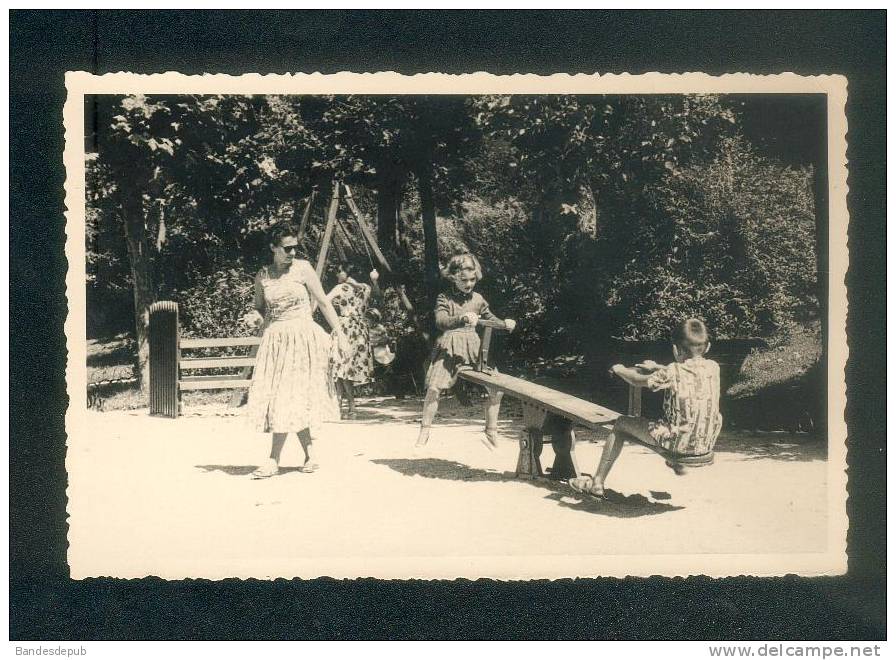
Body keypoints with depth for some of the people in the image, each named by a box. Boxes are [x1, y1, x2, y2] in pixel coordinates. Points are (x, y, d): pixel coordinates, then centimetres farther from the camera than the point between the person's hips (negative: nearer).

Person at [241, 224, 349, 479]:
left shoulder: (302, 268, -3)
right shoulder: (262, 277, 5)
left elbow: (323, 302, 0)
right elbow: (260, 308, 18)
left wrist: (339, 333, -2)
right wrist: (254, 317, -6)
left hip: (302, 338, -3)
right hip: (275, 340, 4)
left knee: (289, 397, -8)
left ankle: (274, 460, -5)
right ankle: (310, 455, 14)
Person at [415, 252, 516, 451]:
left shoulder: (477, 299, 9)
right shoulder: (444, 298, -4)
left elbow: (490, 319, 18)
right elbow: (441, 321, -20)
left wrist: (505, 323, -5)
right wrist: (462, 318, -38)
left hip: (474, 348, 4)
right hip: (449, 348, -4)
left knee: (496, 387, -6)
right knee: (434, 387, -17)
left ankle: (491, 432, 10)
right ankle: (424, 432, 0)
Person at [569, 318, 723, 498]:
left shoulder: (672, 372, -15)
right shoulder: (713, 368, -2)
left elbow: (638, 381, -2)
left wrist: (619, 369, 18)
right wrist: (657, 367, 26)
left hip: (679, 444, -5)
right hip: (706, 446, 5)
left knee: (621, 424, 12)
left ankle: (597, 483, 15)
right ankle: (675, 462, 48)